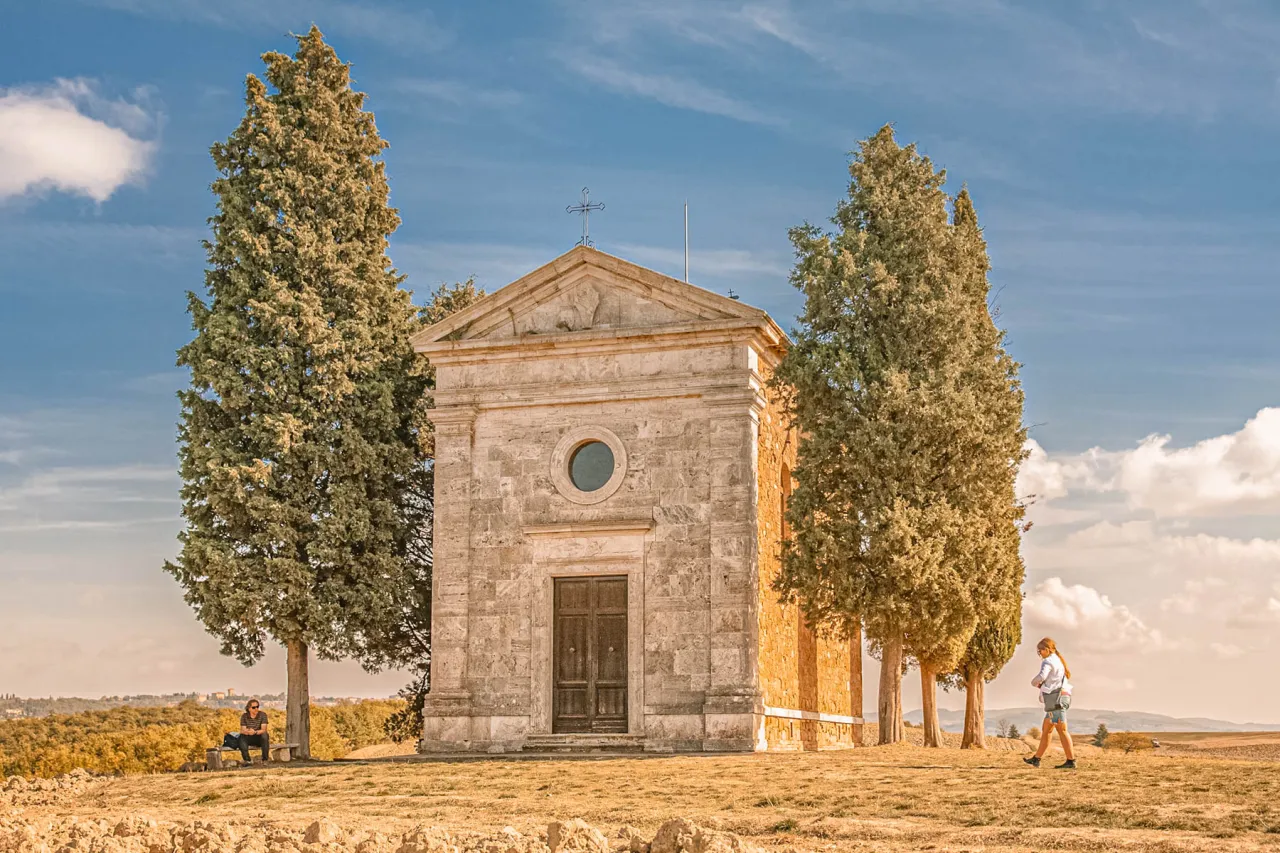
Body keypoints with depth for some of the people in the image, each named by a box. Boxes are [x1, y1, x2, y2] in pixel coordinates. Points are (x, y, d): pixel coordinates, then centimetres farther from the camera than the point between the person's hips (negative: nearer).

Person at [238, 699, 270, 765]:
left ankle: (265, 760, -28)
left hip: (260, 738, -1)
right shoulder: (244, 716, -2)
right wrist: (248, 732, -34)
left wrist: (255, 732, -39)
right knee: (242, 737, -30)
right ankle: (247, 760, -28)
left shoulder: (263, 714, -8)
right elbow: (242, 730, -10)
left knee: (264, 735, -35)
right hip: (250, 739, 1)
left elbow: (263, 730, -19)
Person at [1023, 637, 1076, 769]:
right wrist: (1042, 685, 9)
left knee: (1062, 729, -11)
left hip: (1056, 698, -10)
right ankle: (1036, 759, 19)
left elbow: (1041, 676, -24)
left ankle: (1071, 761, -15)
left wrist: (1034, 682, -4)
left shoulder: (1048, 661, -7)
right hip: (1061, 696, 10)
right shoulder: (1058, 661, 23)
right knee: (1046, 729, 14)